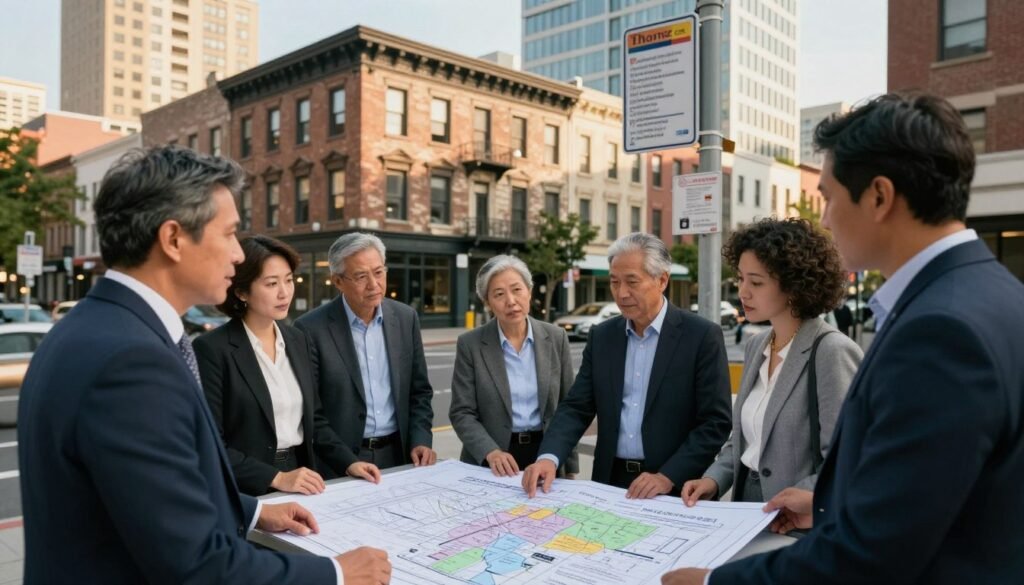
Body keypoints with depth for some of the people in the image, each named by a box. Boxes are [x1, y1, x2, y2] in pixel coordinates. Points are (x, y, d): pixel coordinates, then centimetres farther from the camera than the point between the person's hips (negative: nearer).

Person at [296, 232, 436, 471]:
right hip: (340, 463, -3)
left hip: (398, 454, 3)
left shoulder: (406, 318, 2)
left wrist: (420, 441, -3)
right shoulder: (311, 329, -10)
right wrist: (349, 463, -13)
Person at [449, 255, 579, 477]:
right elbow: (462, 413, -6)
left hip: (546, 457, 2)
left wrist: (570, 468, 3)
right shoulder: (470, 344, -6)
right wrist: (491, 452, -22)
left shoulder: (556, 338, -1)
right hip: (489, 465, -2)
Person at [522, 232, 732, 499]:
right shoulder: (602, 336, 6)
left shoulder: (703, 336, -6)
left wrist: (668, 477, -17)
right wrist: (549, 457, -12)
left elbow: (716, 422, -7)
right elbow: (576, 407, 4)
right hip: (610, 483, 3)